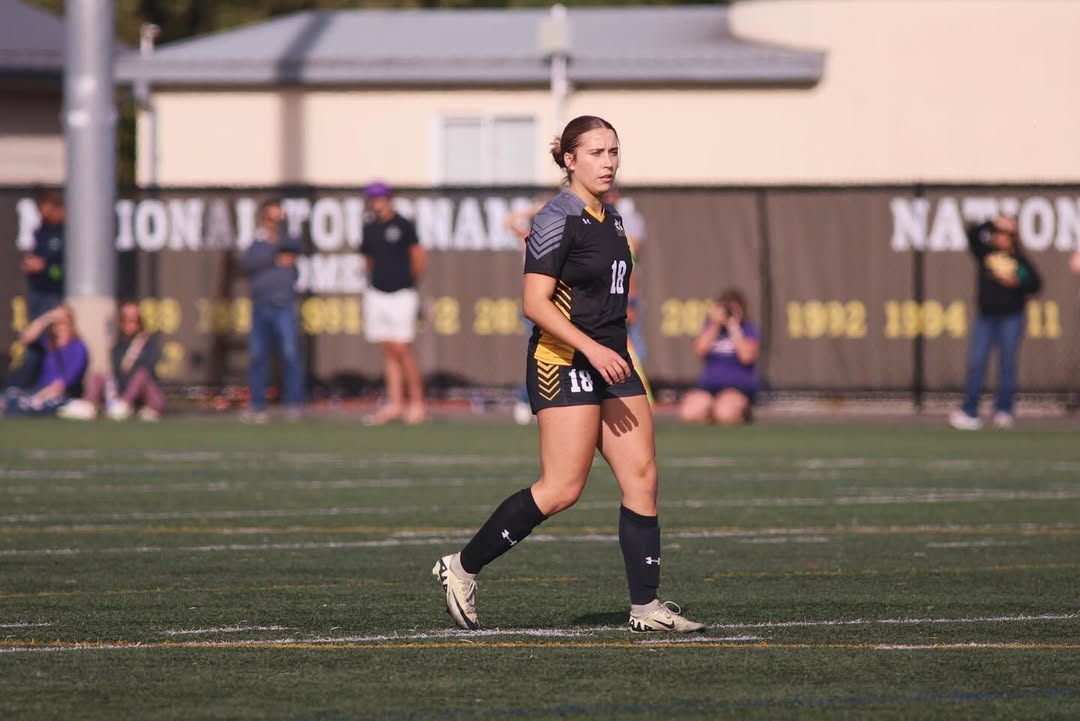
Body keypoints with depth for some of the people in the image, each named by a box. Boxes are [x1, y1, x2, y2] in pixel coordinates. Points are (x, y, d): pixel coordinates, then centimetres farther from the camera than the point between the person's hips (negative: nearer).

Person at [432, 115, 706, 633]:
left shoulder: (610, 220, 16)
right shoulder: (557, 220, -11)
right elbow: (536, 303, -18)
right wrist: (592, 349, -25)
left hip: (610, 362, 9)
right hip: (562, 363, -9)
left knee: (642, 477, -1)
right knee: (563, 488, -11)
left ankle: (646, 606, 0)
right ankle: (462, 568, 1)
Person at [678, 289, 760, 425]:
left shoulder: (749, 329, 3)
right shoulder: (711, 325, 11)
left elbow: (746, 357, -14)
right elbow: (699, 351, -4)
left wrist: (734, 327, -11)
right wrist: (715, 325, -8)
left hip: (739, 388, -3)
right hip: (708, 385, 3)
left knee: (725, 414, -35)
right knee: (688, 414, -27)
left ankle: (742, 410, 1)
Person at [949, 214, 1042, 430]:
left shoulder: (1020, 261, 1)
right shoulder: (985, 254, 5)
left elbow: (1036, 283, -2)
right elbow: (972, 234, -4)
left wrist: (1017, 283, -18)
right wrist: (994, 223, -11)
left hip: (1011, 317, -1)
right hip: (986, 317, 1)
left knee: (1007, 364, 2)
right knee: (976, 364, -3)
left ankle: (1004, 411, 9)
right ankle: (969, 412, -3)